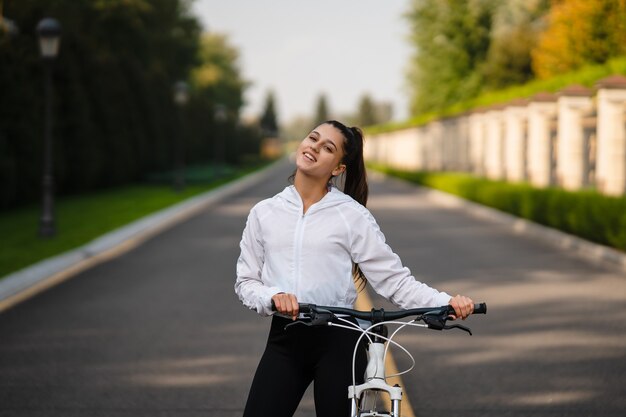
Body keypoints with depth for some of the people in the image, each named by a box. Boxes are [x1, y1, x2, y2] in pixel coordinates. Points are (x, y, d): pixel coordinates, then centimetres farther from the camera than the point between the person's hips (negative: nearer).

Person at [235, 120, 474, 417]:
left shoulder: (352, 215, -4)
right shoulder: (264, 213, 6)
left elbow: (394, 279, -6)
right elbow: (246, 281, 7)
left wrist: (446, 302, -20)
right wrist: (272, 297, -15)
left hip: (338, 340, -2)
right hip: (284, 339, 3)